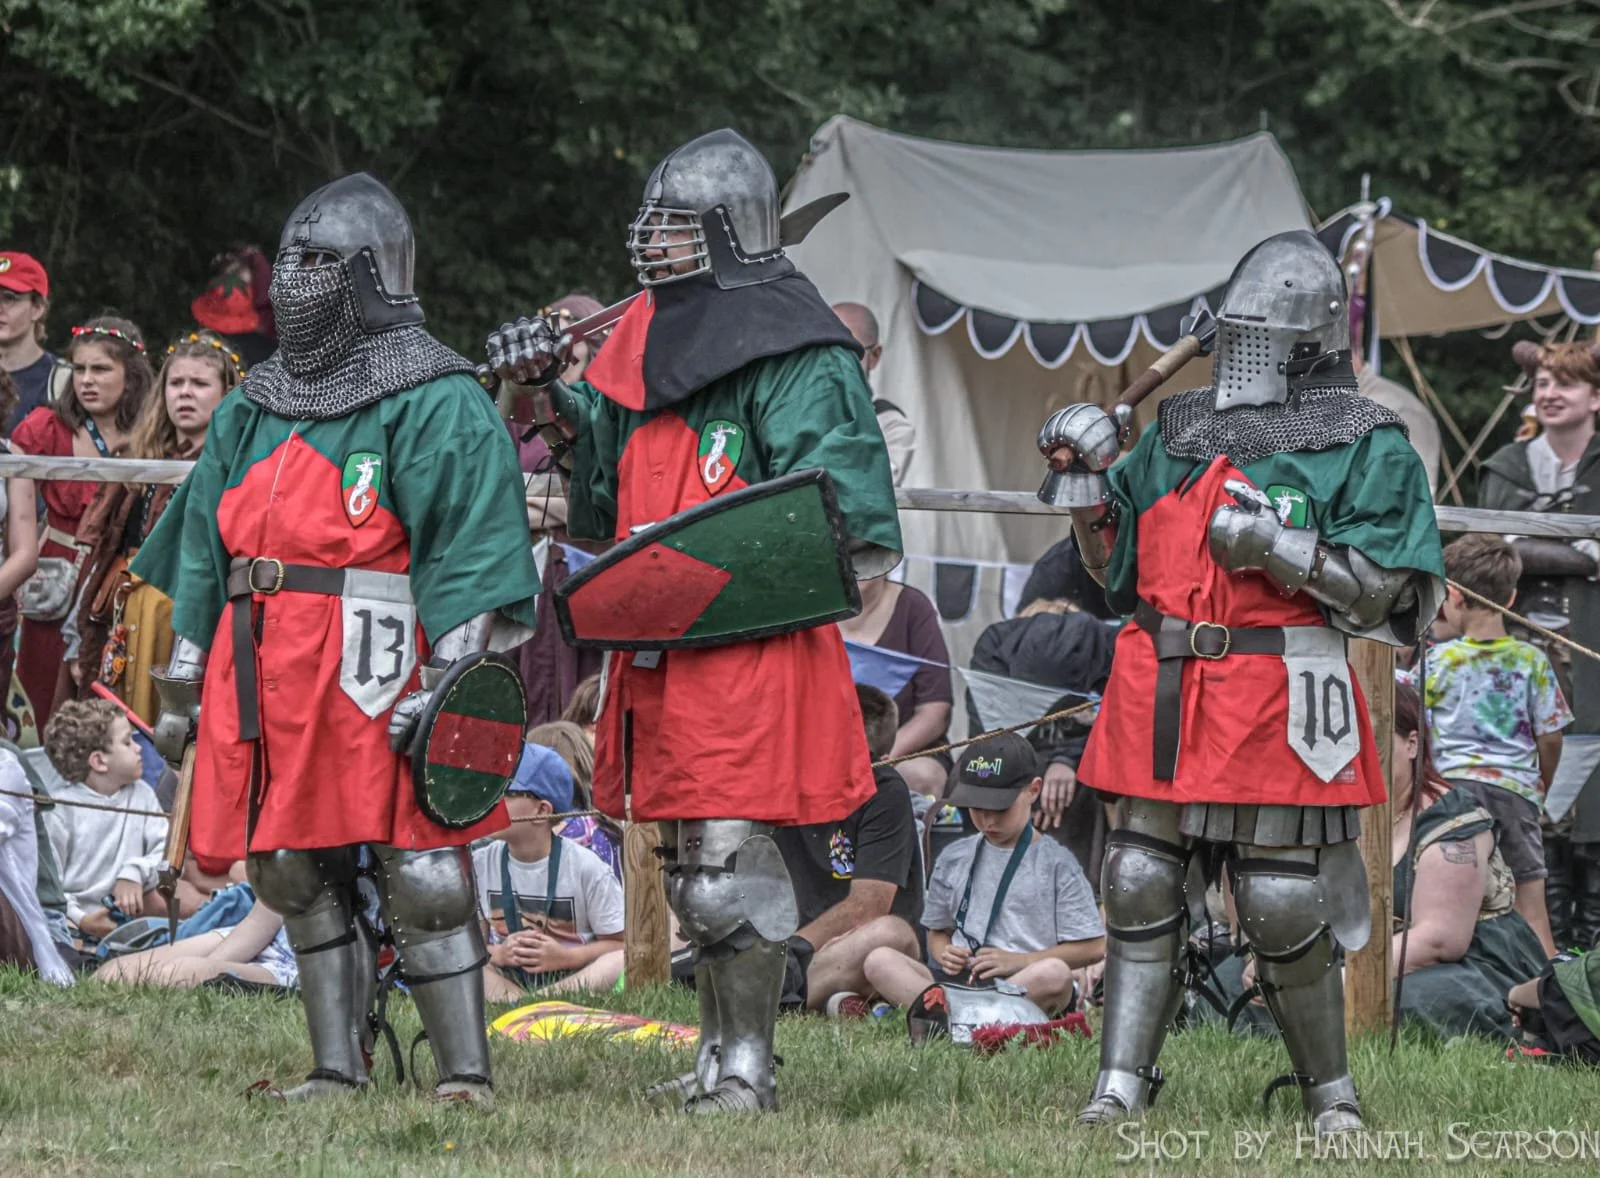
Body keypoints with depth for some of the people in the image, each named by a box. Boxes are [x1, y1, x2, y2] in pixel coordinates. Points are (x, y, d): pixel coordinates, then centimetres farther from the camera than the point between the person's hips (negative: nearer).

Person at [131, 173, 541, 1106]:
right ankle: (339, 1066, 15)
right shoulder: (256, 407, 20)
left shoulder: (435, 401, -3)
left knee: (422, 874, -9)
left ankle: (466, 1070, -5)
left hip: (379, 668, -7)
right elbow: (203, 548, 24)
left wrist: (448, 680, -17)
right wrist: (184, 679, 21)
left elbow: (471, 549, -9)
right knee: (297, 872, 8)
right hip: (270, 677, 7)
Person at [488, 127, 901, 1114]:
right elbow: (612, 474, 25)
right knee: (689, 860, 14)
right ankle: (720, 1051, 23)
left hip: (755, 641, -9)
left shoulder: (790, 352, -9)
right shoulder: (651, 337, 16)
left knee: (731, 855, -10)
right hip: (661, 643, 9)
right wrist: (556, 397, 11)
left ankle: (749, 1067, -5)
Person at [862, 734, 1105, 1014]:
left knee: (1056, 974, -39)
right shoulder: (953, 859, 18)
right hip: (959, 980, 4)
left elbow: (1092, 948, 0)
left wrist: (1016, 961, -9)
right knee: (879, 961, -19)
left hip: (1025, 981, -4)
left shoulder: (1056, 864, 5)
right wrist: (944, 954, 0)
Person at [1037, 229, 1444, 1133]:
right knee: (1140, 884, 3)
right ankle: (1121, 1088, 7)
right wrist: (1086, 479, 4)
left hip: (1278, 700, -5)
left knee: (1282, 906, -3)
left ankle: (1332, 1092, 12)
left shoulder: (1365, 446, -1)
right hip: (1160, 688, 5)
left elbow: (1395, 592, -7)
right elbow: (1115, 564, 21)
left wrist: (1284, 548, -19)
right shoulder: (1180, 430, 15)